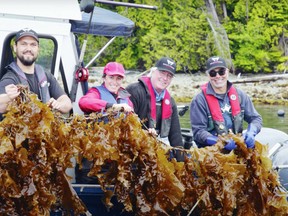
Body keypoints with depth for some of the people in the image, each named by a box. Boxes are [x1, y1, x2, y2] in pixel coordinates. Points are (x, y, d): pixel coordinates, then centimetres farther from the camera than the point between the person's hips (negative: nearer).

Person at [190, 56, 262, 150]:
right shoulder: (199, 100, -2)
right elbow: (198, 131, -8)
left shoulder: (239, 95, 11)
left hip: (237, 148, 4)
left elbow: (256, 118, 15)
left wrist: (250, 133, -8)